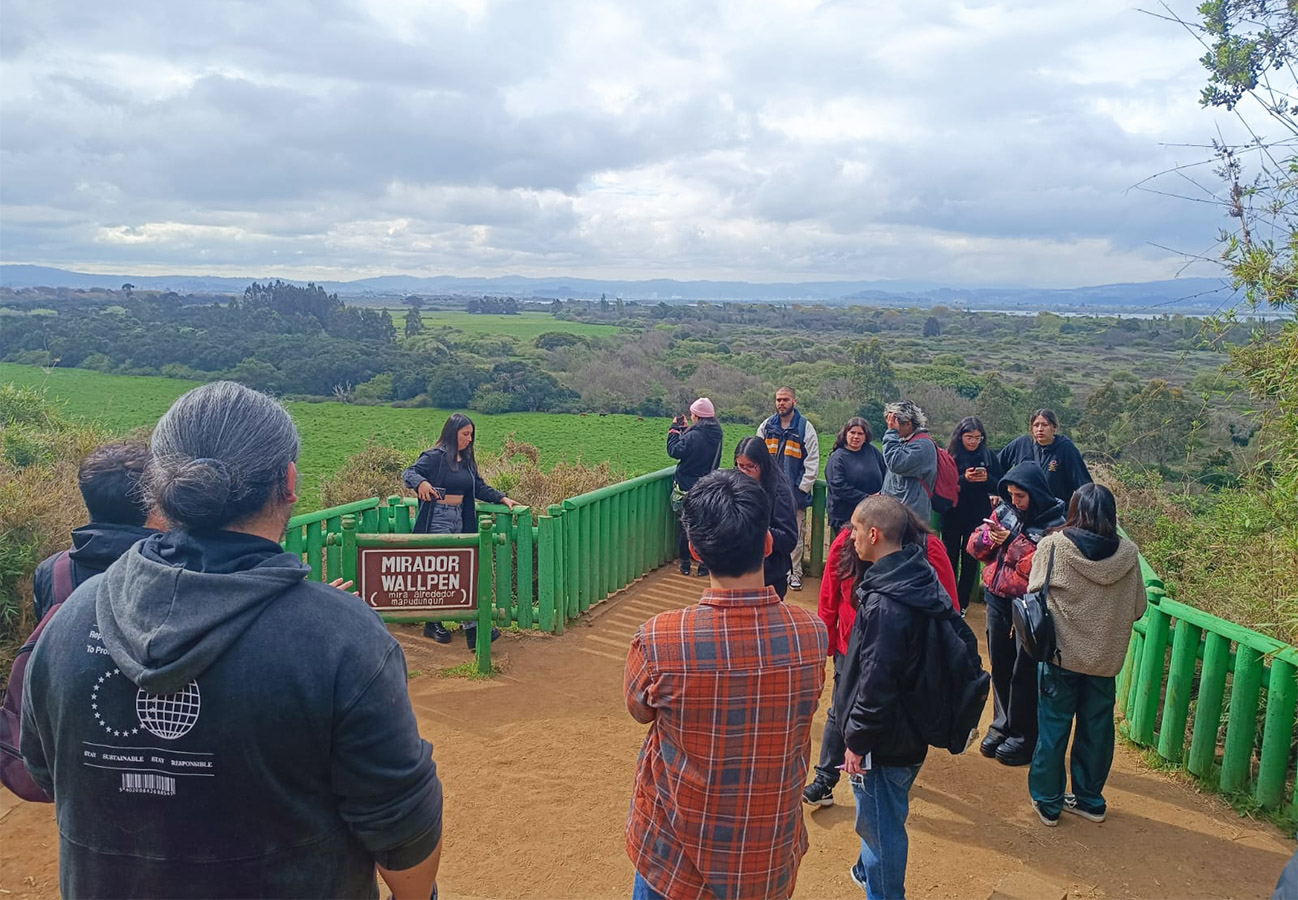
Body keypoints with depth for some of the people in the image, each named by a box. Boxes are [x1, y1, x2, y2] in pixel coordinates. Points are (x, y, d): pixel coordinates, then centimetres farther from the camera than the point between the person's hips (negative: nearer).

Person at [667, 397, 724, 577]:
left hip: (687, 489, -5)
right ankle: (705, 565, 15)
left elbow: (674, 450, -11)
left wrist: (674, 429, 0)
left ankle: (685, 564, 18)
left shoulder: (693, 436, -21)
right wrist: (684, 430, 12)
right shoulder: (715, 435, 0)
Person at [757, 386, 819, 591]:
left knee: (795, 535, 2)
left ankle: (795, 572, 12)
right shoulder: (766, 426, 7)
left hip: (795, 492, -3)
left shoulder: (805, 428, -2)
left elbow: (812, 462, -3)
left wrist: (803, 488, -8)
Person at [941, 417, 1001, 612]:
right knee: (950, 558, 5)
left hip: (978, 516, 2)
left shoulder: (988, 455, 1)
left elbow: (1000, 485, 2)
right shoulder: (950, 455, -5)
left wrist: (987, 479, -18)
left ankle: (962, 603, 20)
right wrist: (964, 479, -24)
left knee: (970, 559, 8)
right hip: (953, 515, -1)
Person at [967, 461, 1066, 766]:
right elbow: (974, 547, 5)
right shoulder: (1004, 511, 4)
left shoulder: (1054, 525, -13)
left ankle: (1024, 736, 18)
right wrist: (988, 537, -15)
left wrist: (1012, 541, -24)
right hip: (998, 601, 6)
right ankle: (1003, 724, 33)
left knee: (1024, 673, 4)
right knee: (1000, 667, 16)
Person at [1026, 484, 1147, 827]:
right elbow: (1138, 608, 1)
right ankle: (1090, 800, 29)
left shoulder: (1052, 547, -14)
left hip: (1060, 654, -2)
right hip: (1106, 658, 2)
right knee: (1096, 729, 16)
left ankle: (1048, 801, 20)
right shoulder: (1128, 554, -7)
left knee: (1053, 728, 10)